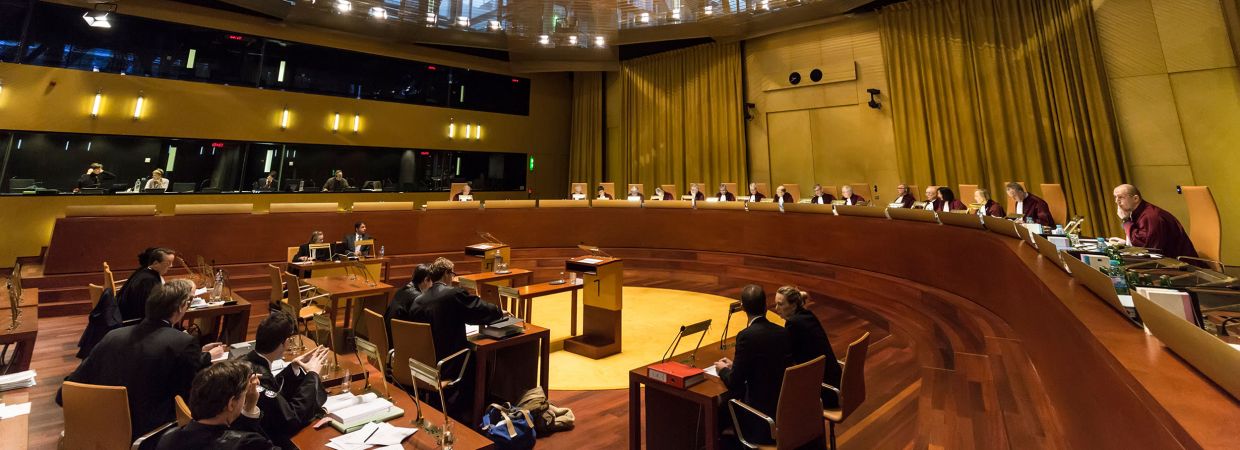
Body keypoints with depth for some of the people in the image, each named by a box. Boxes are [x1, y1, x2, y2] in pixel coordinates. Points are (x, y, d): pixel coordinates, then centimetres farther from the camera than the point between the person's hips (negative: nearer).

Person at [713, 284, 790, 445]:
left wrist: (723, 370, 5)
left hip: (762, 413, -7)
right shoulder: (783, 332, 1)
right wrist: (734, 366, 18)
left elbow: (734, 383, -16)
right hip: (784, 406, 7)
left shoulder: (747, 336, -20)